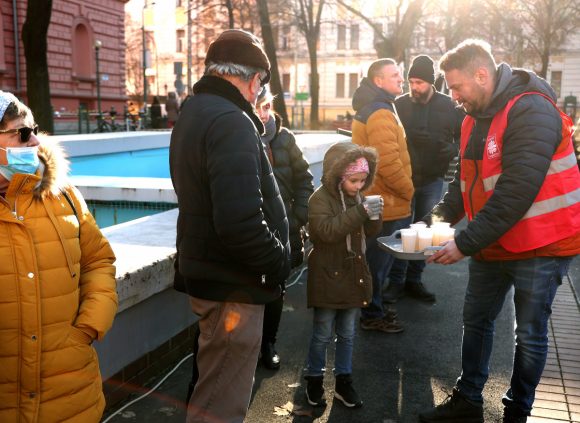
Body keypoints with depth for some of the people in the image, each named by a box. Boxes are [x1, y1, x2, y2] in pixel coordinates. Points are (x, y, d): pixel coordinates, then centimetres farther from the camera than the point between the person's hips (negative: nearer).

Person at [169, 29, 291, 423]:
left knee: (215, 384, 28)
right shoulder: (232, 123, -22)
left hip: (207, 271, 10)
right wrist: (278, 262, -16)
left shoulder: (195, 113, 11)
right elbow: (241, 223, -31)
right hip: (232, 283, -10)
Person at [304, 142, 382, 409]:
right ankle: (314, 380, 24)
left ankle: (343, 382, 27)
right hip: (328, 277, -6)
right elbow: (327, 231, -29)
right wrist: (360, 212, -34)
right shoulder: (320, 198, -16)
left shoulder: (358, 196, 6)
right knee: (323, 335, 6)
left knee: (347, 334, 15)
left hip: (352, 275, 6)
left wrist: (374, 215, -17)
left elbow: (371, 232, 6)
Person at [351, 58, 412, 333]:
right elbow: (388, 161, -26)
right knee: (379, 261, 3)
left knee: (377, 259, 19)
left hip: (377, 201, 10)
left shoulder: (371, 109, 15)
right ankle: (372, 316, 16)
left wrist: (404, 189, 19)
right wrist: (408, 190, -12)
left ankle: (374, 308, 32)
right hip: (386, 204, -10)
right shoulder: (380, 113, -19)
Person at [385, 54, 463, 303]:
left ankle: (413, 280, 23)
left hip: (432, 180, 1)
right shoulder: (400, 104, -2)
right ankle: (396, 281, 12)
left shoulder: (449, 106, -3)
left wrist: (453, 149, -16)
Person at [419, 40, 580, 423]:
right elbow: (466, 178, 11)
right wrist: (443, 215, -7)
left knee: (530, 334, 6)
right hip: (491, 244, 8)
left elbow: (516, 193, -28)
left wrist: (465, 244, -27)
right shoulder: (475, 119, 5)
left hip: (539, 246, -8)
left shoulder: (531, 112, -21)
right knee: (476, 320, 15)